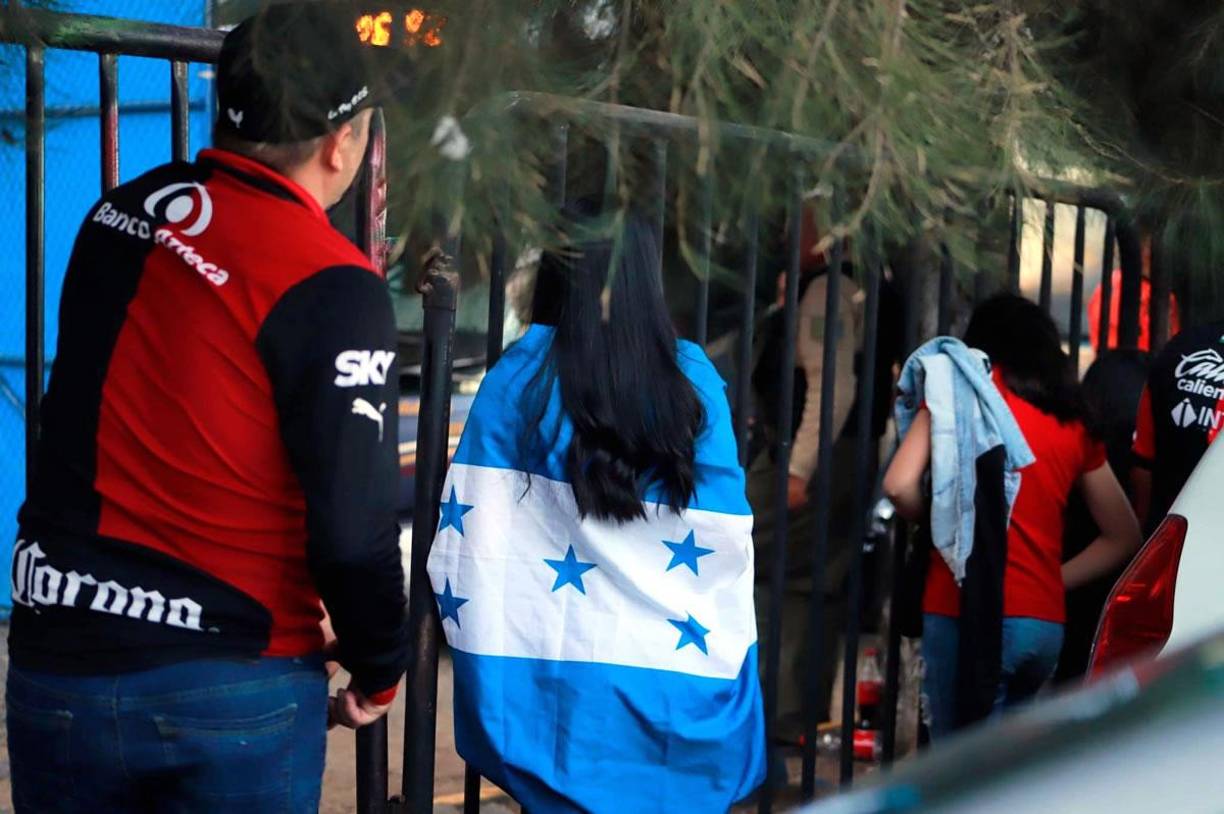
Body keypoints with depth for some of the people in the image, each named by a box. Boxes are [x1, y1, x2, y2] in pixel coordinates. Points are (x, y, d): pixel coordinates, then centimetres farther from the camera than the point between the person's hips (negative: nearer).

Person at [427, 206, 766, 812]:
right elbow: (727, 540, 1)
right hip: (676, 679, 2)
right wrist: (725, 654, 10)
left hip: (564, 674, -2)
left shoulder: (524, 371, -6)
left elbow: (475, 527, -9)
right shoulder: (694, 378, 0)